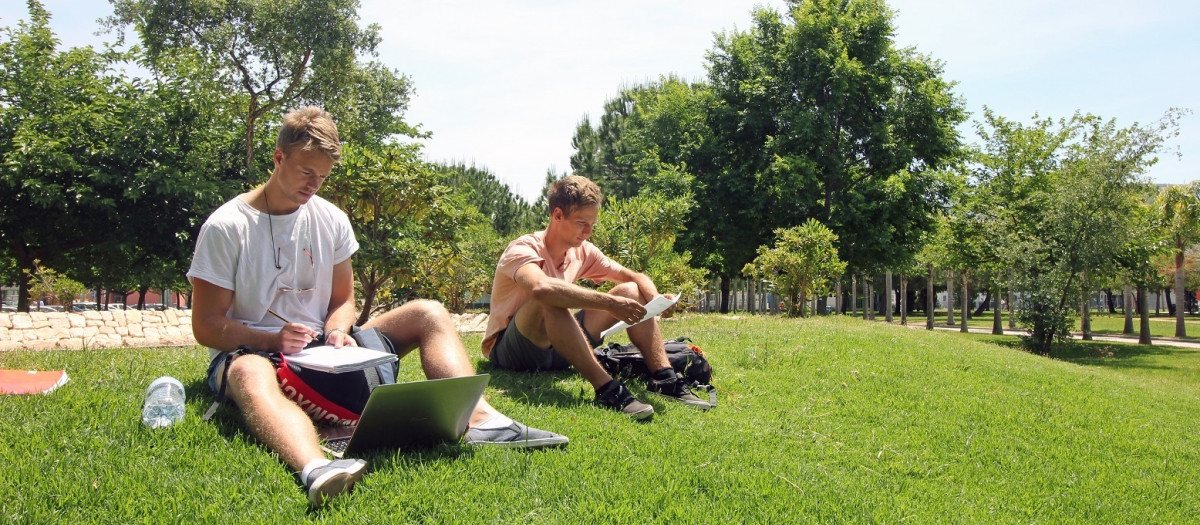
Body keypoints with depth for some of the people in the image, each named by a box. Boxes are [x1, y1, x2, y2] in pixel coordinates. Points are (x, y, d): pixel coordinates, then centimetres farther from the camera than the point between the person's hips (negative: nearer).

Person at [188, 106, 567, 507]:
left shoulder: (331, 220, 6)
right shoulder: (226, 227, -8)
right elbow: (206, 327, -8)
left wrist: (336, 332, -11)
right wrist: (273, 340, -24)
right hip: (250, 351, -5)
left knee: (428, 314, -12)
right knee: (251, 374, -43)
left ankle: (481, 419, -36)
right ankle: (315, 469, -73)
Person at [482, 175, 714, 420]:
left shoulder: (583, 252, 2)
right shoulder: (523, 250, -20)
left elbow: (636, 278, 6)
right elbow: (541, 288, -44)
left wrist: (655, 299, -18)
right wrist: (608, 302, -44)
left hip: (557, 349, 7)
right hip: (509, 352, -7)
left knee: (631, 291, -5)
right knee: (550, 300, -39)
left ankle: (664, 379, -17)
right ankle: (606, 388, -42)